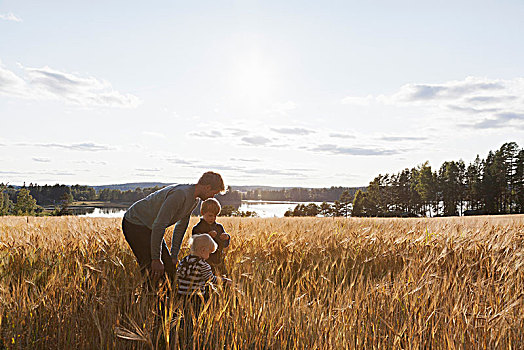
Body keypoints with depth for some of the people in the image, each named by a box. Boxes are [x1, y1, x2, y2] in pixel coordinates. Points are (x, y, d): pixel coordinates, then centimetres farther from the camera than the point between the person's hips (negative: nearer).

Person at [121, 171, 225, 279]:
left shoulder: (195, 199, 1)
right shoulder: (180, 194, -30)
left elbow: (181, 226, 10)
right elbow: (158, 226, -30)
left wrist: (174, 256, 9)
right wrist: (156, 259, -27)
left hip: (149, 226, 9)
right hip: (135, 223, -9)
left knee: (169, 266, 5)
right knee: (155, 271, -14)